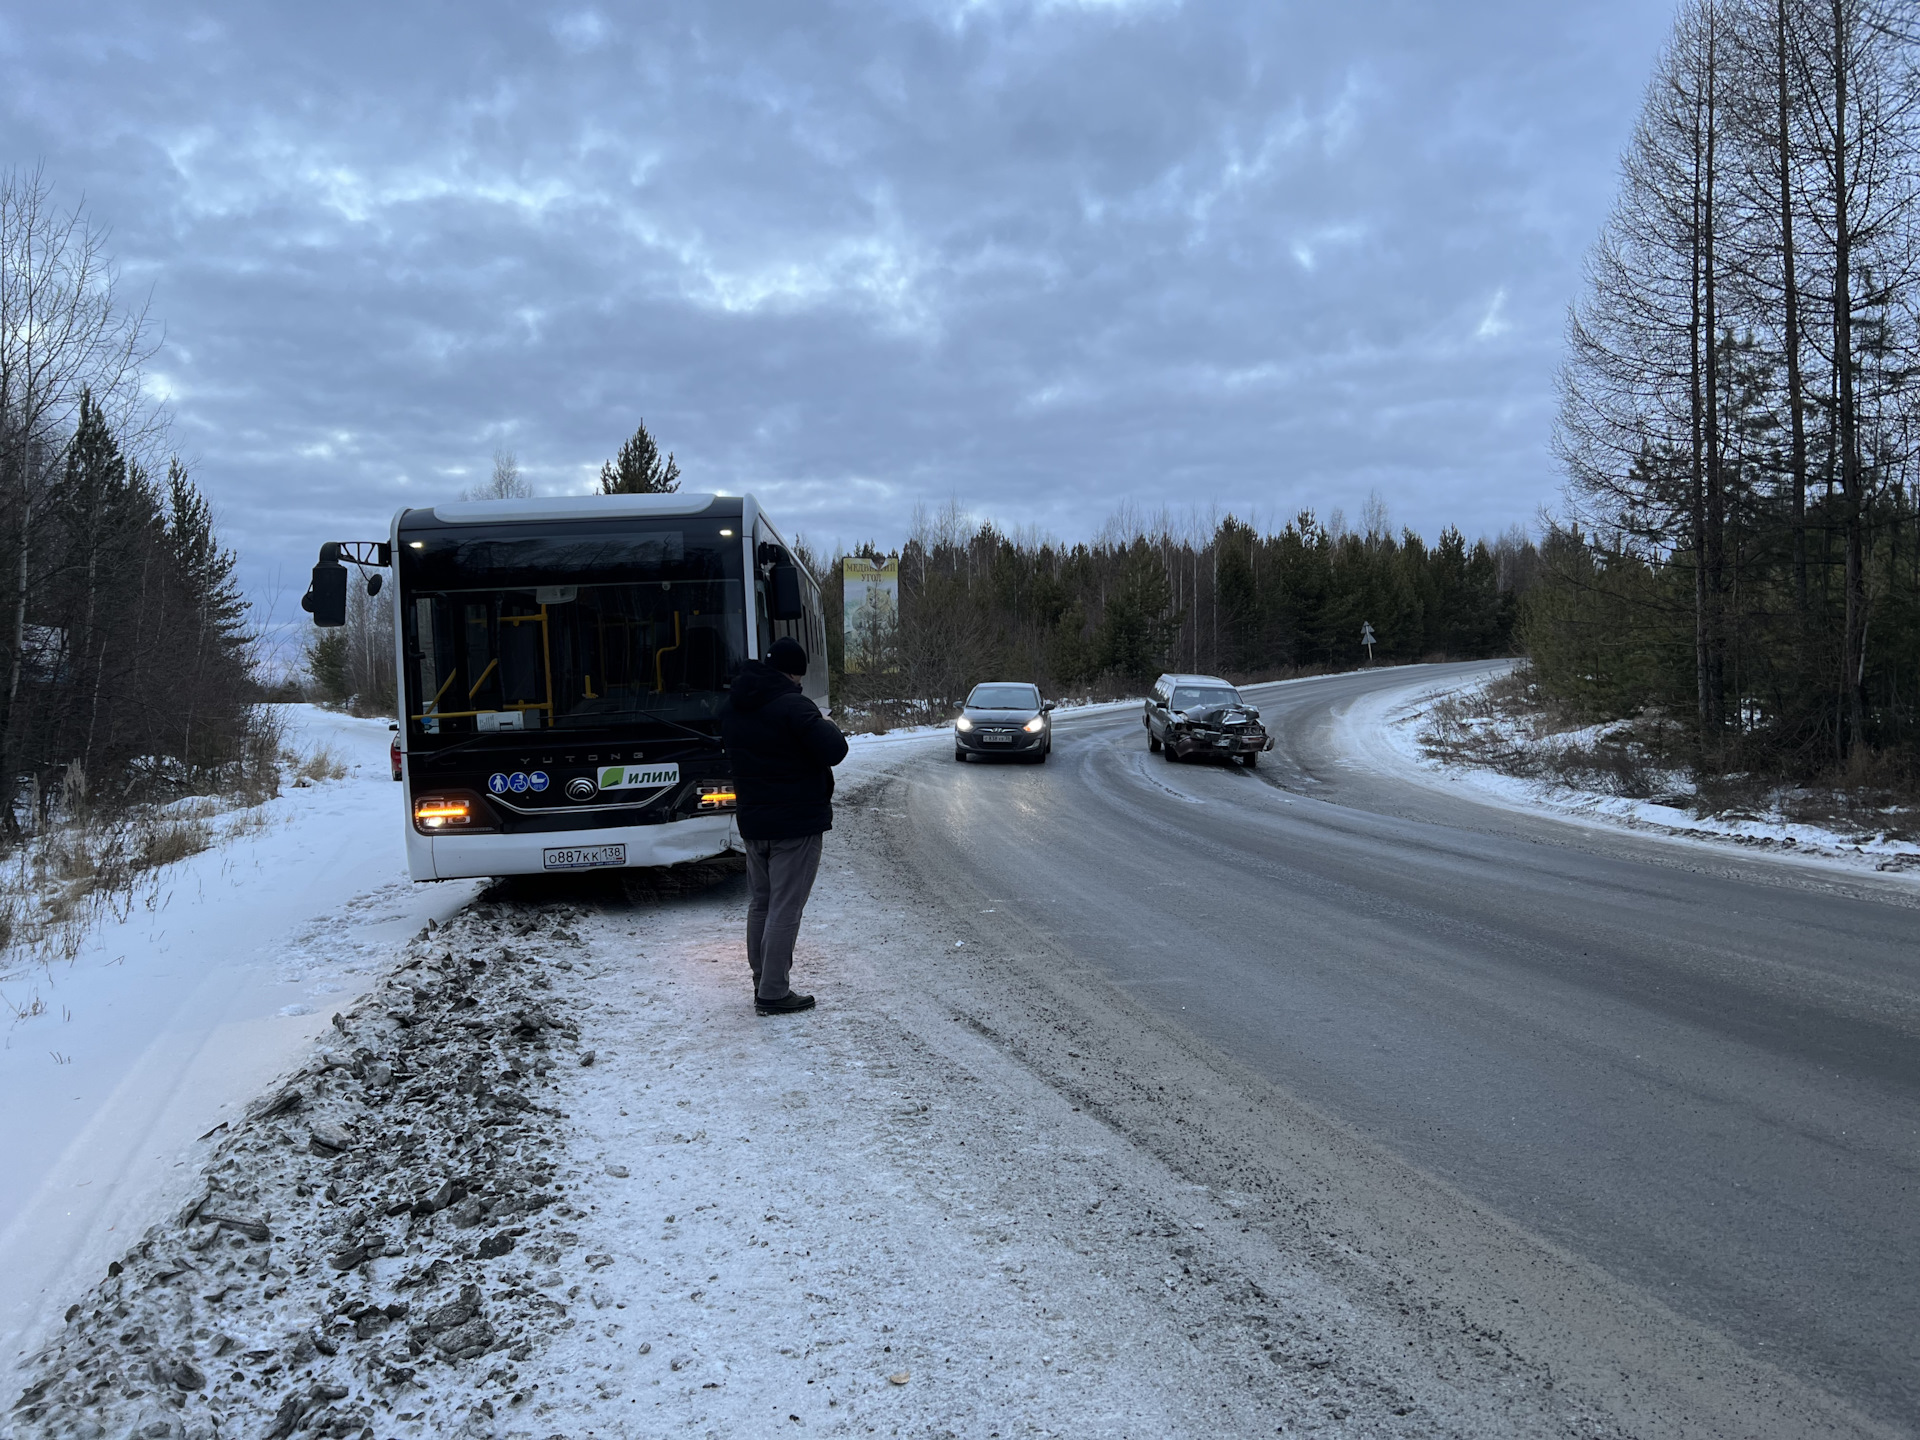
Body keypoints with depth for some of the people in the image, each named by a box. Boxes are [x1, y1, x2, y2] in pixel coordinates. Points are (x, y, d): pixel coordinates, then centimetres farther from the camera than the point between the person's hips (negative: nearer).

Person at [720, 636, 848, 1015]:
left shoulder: (732, 707, 8)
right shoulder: (792, 706, -19)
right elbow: (833, 751, -21)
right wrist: (828, 726, -2)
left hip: (752, 823, 8)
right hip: (796, 823, -8)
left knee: (760, 903, 18)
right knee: (785, 909, -3)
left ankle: (762, 981, 27)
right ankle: (772, 994, 0)